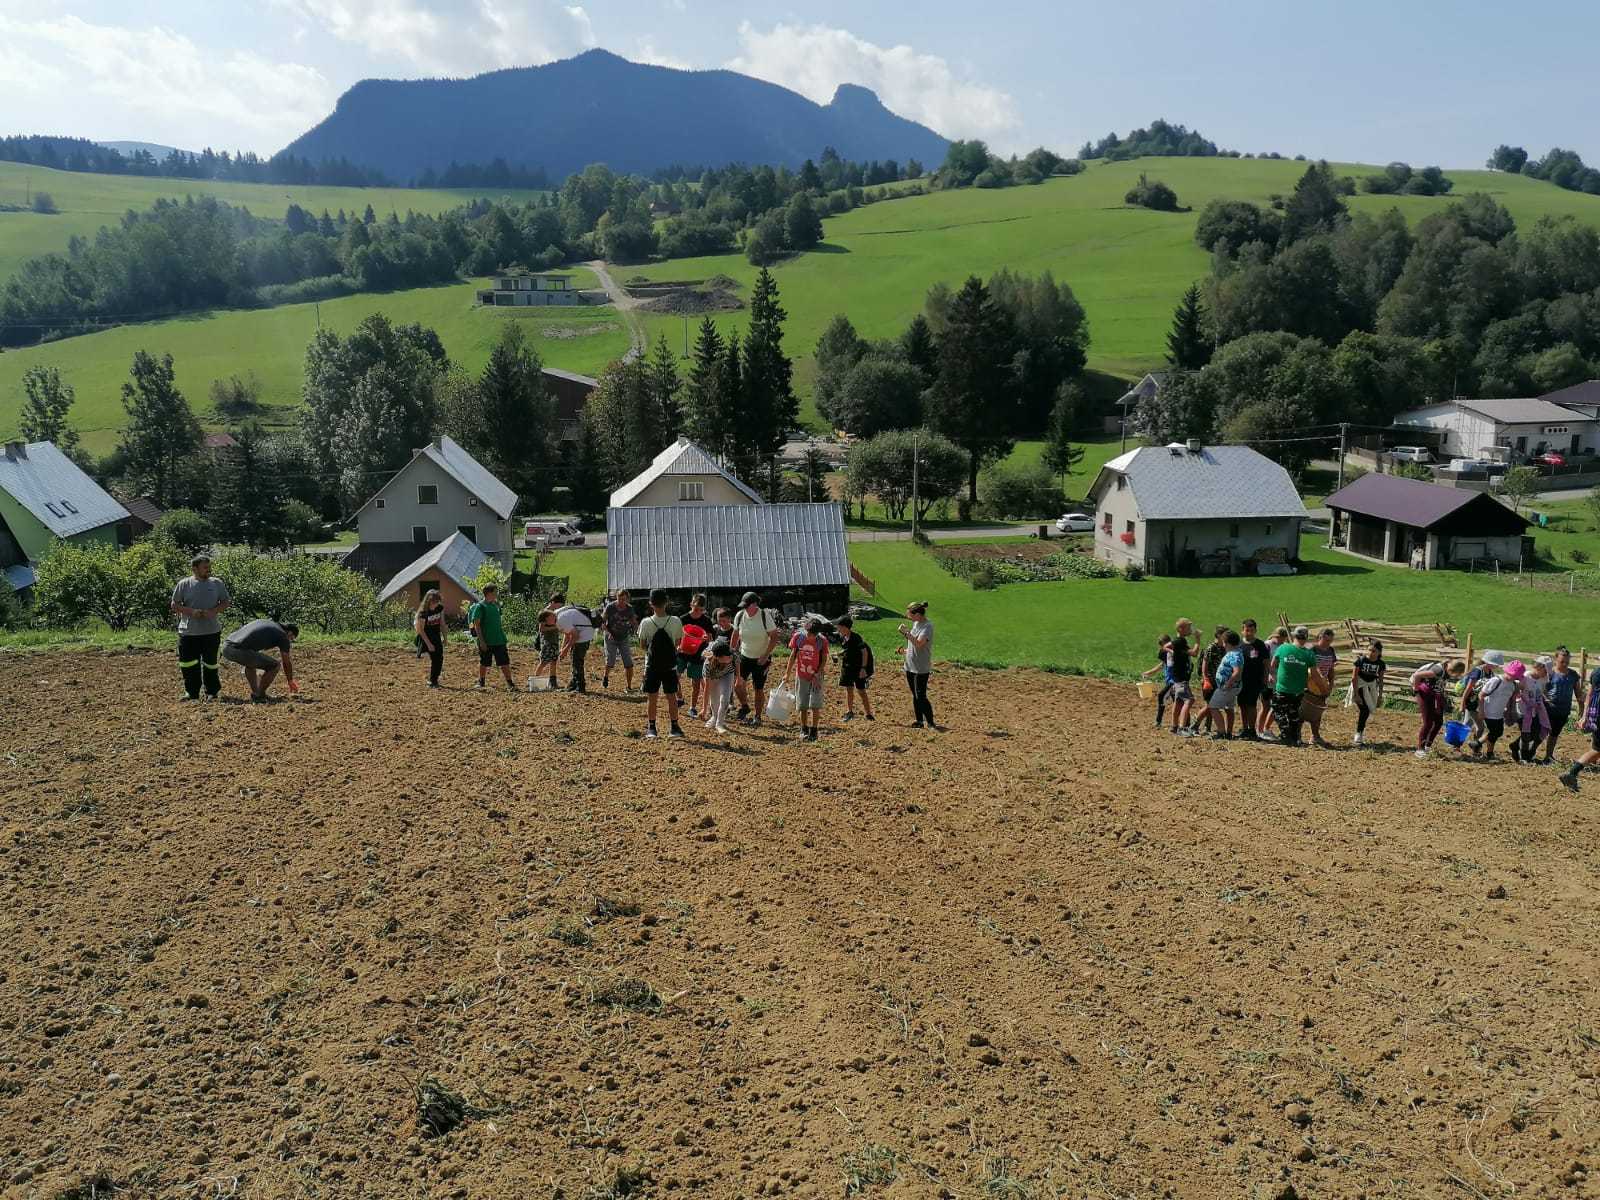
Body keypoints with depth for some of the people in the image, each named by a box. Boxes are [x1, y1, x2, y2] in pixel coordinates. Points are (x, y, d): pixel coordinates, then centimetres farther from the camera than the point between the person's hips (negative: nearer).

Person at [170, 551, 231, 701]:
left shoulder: (217, 583, 3)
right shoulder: (184, 584, 0)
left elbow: (226, 602, 8)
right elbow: (174, 605, 3)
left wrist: (214, 611, -11)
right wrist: (191, 612, -14)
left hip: (211, 632, 0)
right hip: (188, 633, 0)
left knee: (210, 663, 6)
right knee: (188, 664, 3)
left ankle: (212, 692, 18)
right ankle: (191, 693, 17)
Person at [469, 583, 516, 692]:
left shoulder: (495, 605, 10)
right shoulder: (480, 606, -9)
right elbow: (476, 624, -12)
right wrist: (481, 641, -16)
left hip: (499, 640, 6)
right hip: (486, 642, -6)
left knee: (505, 662, 3)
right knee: (484, 663, 8)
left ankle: (510, 683, 6)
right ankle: (481, 684, 22)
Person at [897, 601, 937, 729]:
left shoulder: (927, 626, -16)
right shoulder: (915, 623, 10)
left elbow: (919, 644, -27)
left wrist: (907, 633, -25)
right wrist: (906, 650, 11)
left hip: (921, 668, -9)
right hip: (910, 666, 9)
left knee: (921, 697, -9)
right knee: (915, 696, 13)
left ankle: (931, 723, -2)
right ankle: (919, 721, 21)